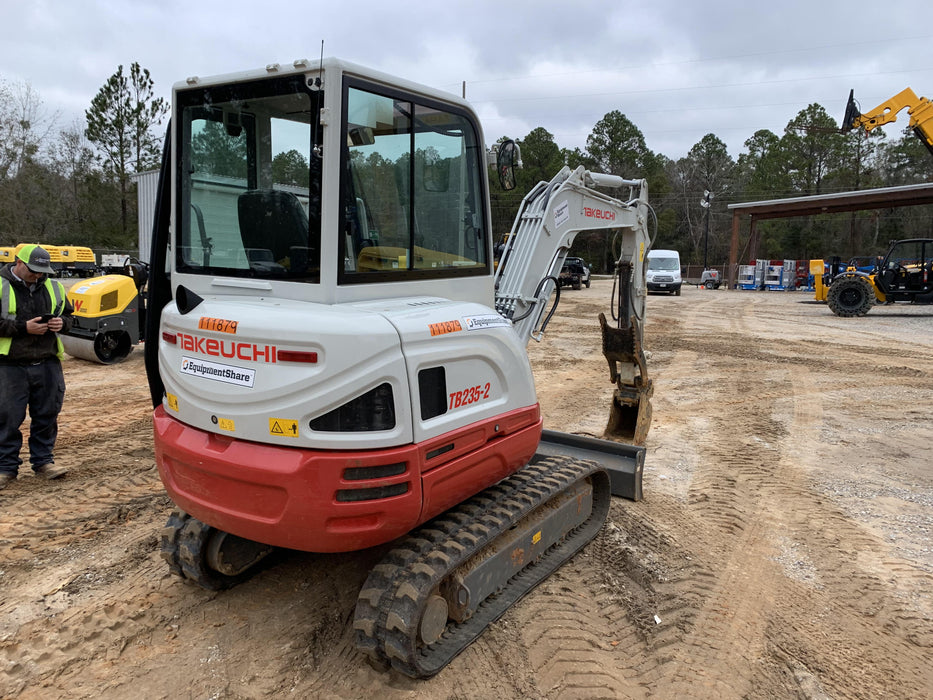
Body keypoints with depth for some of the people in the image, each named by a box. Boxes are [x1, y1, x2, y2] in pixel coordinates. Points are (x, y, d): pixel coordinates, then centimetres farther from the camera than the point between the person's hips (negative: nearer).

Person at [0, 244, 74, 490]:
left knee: (47, 415, 9)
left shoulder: (53, 286, 10)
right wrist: (23, 327, -18)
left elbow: (68, 315, 19)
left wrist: (62, 323, -3)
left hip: (48, 365, 4)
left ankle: (43, 460, 22)